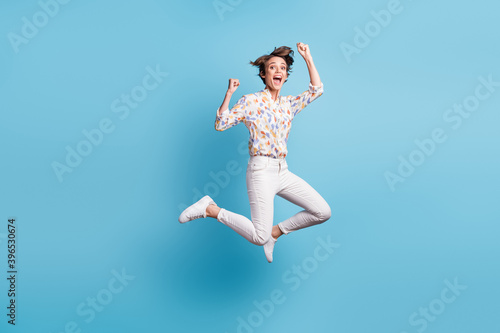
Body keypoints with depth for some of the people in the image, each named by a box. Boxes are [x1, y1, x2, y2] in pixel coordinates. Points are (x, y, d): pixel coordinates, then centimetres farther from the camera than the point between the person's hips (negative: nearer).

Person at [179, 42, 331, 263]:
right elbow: (220, 124, -6)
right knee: (259, 238, -10)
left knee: (323, 212, 0)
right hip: (261, 171, -6)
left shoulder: (289, 104, 13)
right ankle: (210, 209, 7)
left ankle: (275, 231, 16)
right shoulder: (251, 101, -2)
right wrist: (229, 93, -16)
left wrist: (307, 58, 5)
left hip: (283, 172, 6)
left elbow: (316, 89, 11)